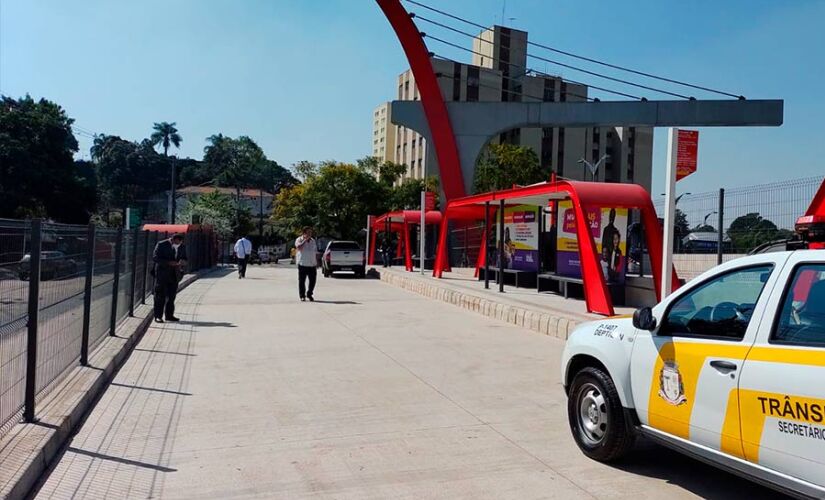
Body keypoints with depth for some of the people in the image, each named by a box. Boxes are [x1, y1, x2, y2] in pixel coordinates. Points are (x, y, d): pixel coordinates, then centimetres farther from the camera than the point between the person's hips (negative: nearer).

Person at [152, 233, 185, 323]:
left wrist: (182, 263, -10)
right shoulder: (161, 245, -8)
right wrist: (169, 263, -24)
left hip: (174, 275, 5)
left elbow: (184, 259, 16)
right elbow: (155, 258, -13)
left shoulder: (181, 247, 7)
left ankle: (169, 315, 17)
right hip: (162, 273, -5)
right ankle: (158, 316, 3)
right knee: (160, 296, -2)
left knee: (172, 296, 8)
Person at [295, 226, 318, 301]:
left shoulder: (313, 241, 16)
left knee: (312, 280, 3)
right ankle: (302, 295, 9)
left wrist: (317, 262, 13)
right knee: (302, 281, -1)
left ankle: (309, 294, 18)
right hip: (303, 264, -4)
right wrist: (305, 239, -16)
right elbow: (299, 247, -22)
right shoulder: (299, 240, 0)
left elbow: (316, 252, 19)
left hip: (312, 264, 4)